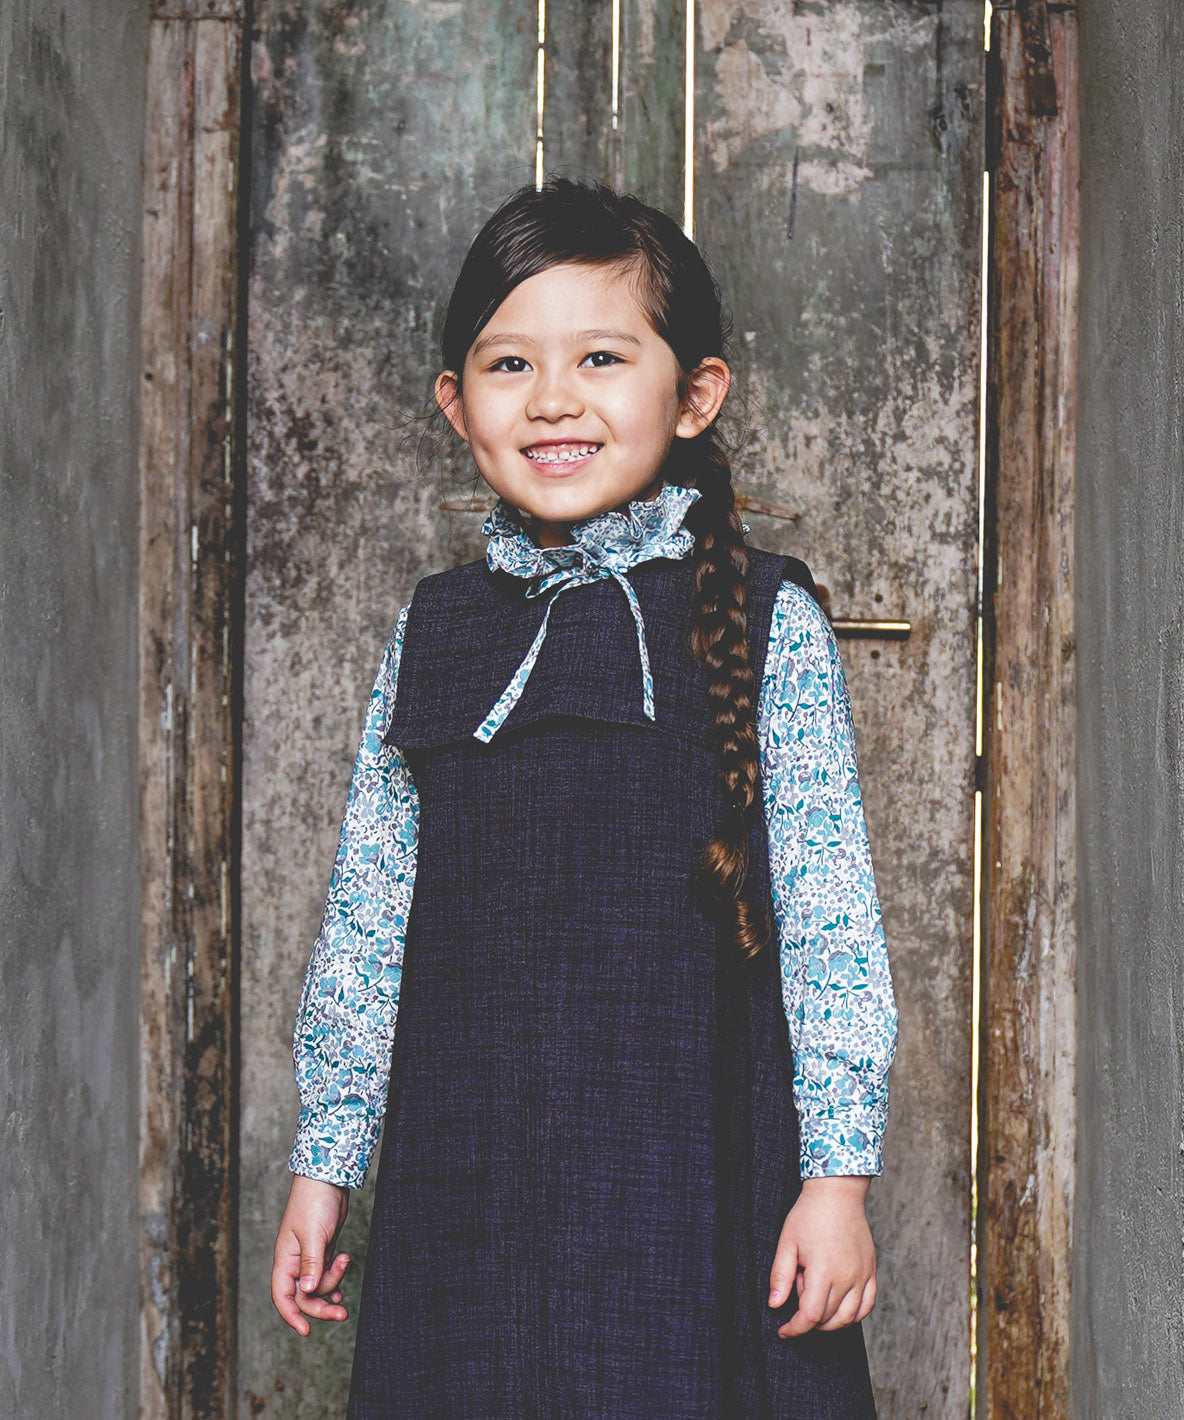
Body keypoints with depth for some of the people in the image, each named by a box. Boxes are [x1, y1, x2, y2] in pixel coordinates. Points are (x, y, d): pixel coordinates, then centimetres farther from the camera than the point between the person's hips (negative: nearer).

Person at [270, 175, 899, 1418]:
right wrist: (323, 1162, 11)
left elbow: (829, 911, -4)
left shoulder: (764, 619, -3)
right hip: (465, 1167, 3)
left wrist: (839, 1170, -8)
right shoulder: (433, 630, 7)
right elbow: (366, 916, 11)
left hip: (694, 1168, -3)